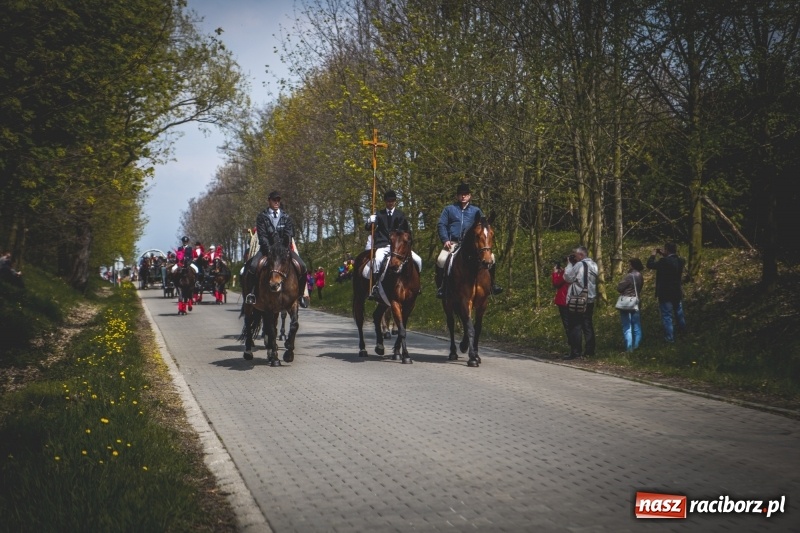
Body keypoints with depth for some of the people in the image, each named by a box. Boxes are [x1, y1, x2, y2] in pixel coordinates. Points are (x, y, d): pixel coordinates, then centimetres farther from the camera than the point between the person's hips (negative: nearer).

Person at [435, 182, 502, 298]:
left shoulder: (476, 210, 18)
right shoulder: (449, 209, 15)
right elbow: (441, 225, 7)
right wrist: (445, 240, -10)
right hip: (453, 243, -2)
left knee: (490, 256, -17)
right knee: (441, 260, -30)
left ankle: (491, 284, 1)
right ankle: (440, 287, -13)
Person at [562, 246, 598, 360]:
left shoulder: (579, 265, -13)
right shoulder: (593, 265, 11)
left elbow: (567, 277, -9)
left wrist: (570, 264, 1)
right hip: (590, 300, 8)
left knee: (575, 326, -5)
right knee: (588, 326, 11)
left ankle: (575, 352, -6)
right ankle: (589, 351, 11)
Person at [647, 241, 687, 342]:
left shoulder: (664, 261, -25)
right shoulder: (680, 261, -4)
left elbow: (650, 265, -18)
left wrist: (653, 254, -3)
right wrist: (665, 255, 10)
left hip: (665, 294, -7)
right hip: (677, 292, 7)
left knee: (667, 315, 3)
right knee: (679, 312, 27)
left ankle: (669, 337, 6)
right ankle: (682, 329, 47)